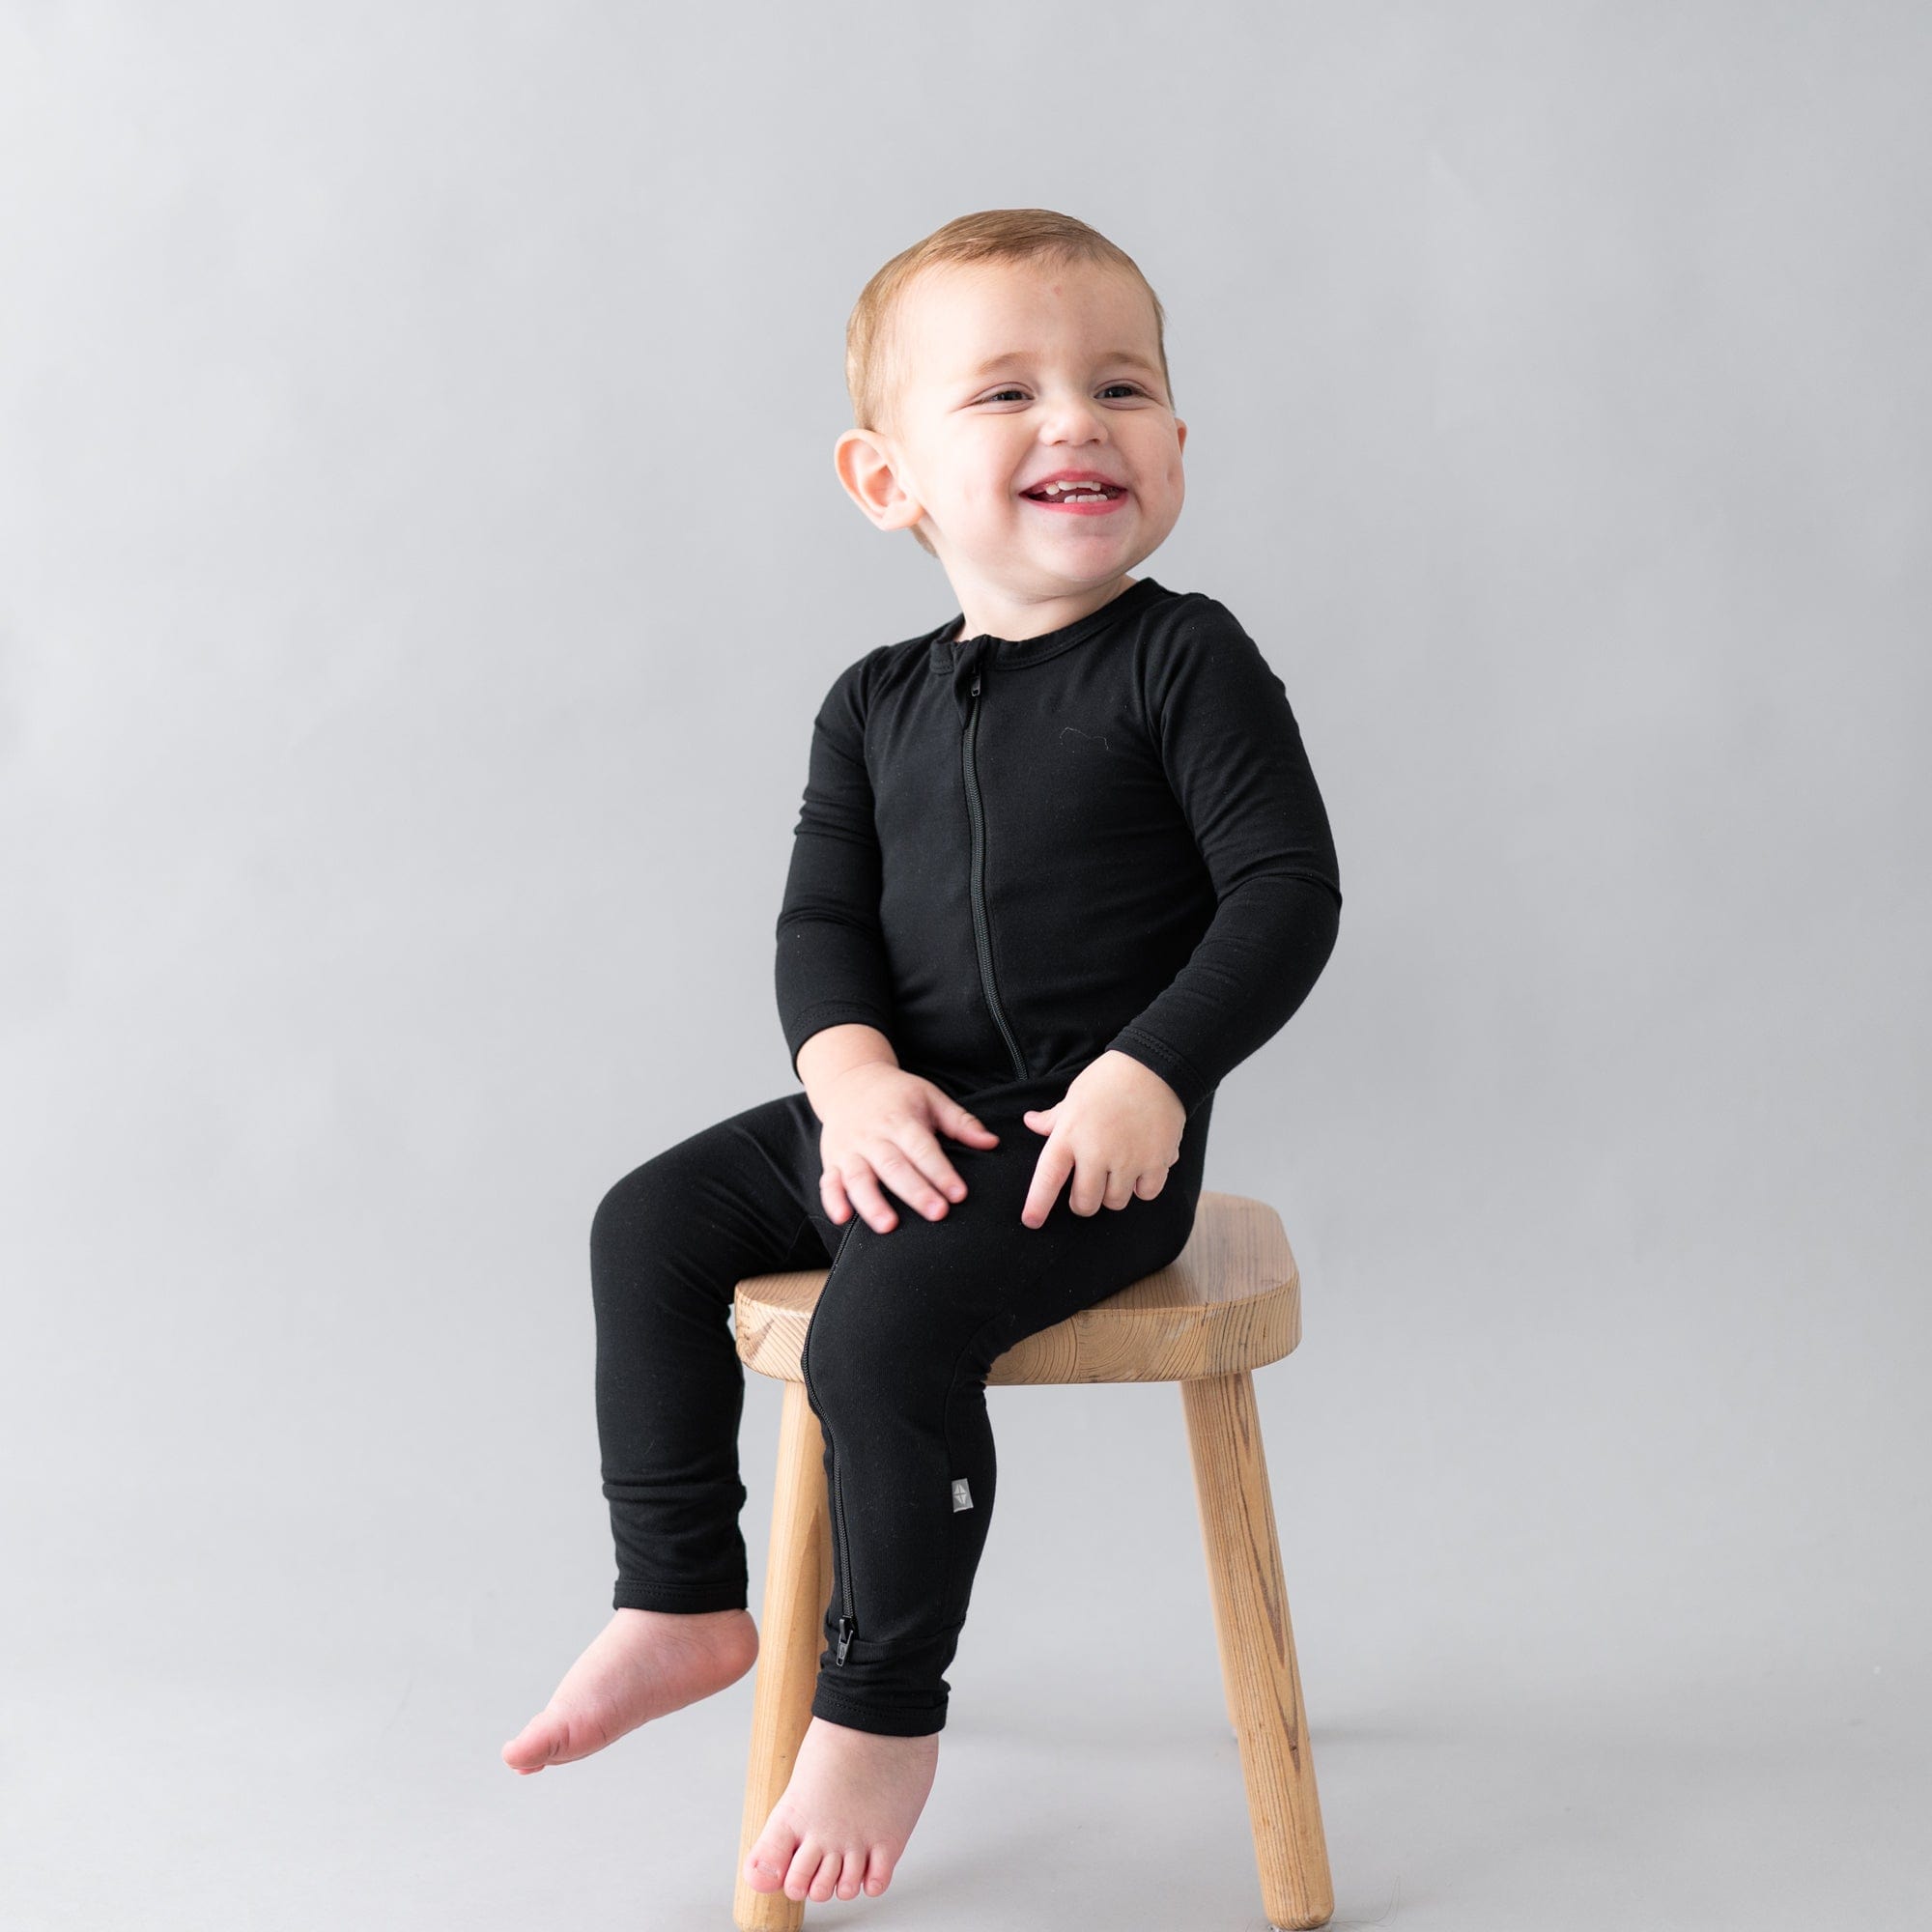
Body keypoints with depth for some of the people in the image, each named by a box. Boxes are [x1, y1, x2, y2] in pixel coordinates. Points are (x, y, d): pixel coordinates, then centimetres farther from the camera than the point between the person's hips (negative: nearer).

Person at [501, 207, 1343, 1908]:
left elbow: (1287, 892, -12)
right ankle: (683, 1603, 13)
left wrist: (1150, 1076, -22)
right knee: (652, 1225, 2)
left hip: (1099, 1132, -7)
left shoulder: (1183, 659, -9)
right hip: (910, 1113, 7)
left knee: (886, 1320, -26)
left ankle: (883, 1710, -7)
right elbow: (821, 919, 5)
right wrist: (853, 1075, -15)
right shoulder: (877, 704, 8)